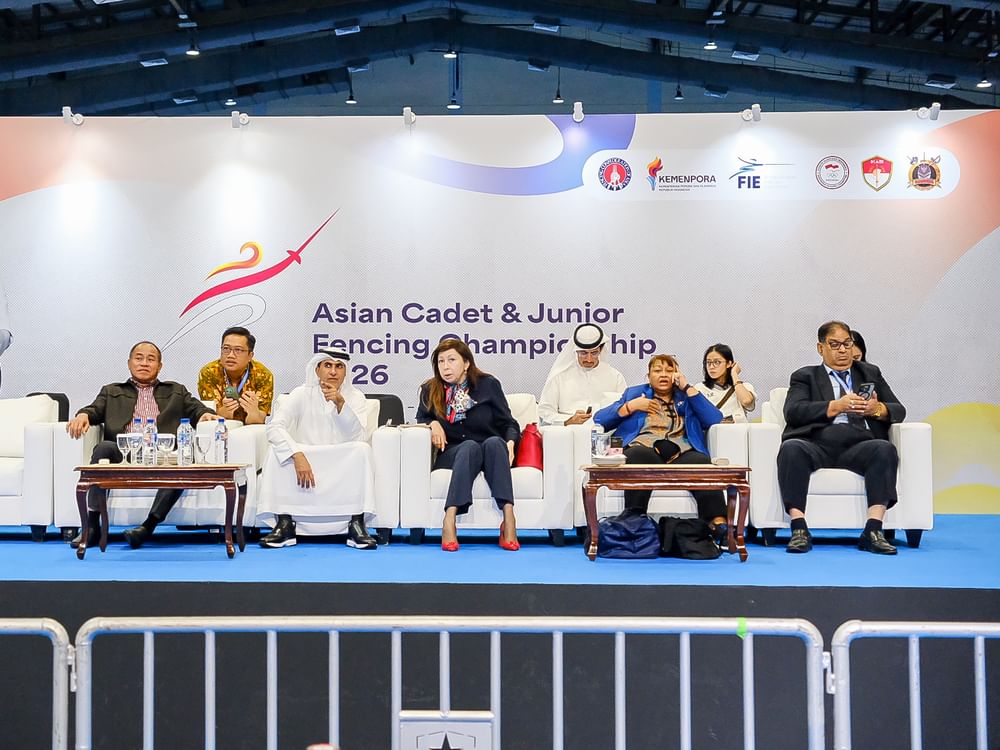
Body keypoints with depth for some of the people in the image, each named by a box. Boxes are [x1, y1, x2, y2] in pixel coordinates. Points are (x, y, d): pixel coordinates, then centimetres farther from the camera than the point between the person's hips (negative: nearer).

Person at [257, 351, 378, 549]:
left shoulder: (355, 397, 0)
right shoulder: (302, 395, -2)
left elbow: (358, 437, -15)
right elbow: (274, 427, -16)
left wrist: (340, 404, -29)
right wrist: (298, 456, -31)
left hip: (343, 470, 0)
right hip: (304, 464, 0)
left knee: (362, 449, -28)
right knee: (277, 451, -25)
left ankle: (357, 525, -25)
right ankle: (285, 525, -22)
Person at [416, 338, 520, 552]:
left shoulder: (488, 384, 6)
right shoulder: (430, 390, 10)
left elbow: (508, 422, 6)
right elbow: (421, 420, 23)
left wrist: (510, 443, -15)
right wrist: (433, 423, -1)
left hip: (492, 451, 0)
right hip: (452, 455, 0)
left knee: (494, 442, -35)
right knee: (470, 446, -36)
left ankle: (509, 520, -48)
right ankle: (449, 521, -51)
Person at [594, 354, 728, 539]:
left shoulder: (686, 397, 30)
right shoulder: (634, 393, 29)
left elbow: (715, 420, 10)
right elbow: (599, 420, 17)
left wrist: (687, 387, 12)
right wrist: (631, 406, 6)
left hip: (681, 453, 1)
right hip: (643, 450, -1)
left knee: (702, 462, -34)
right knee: (640, 456, -39)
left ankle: (719, 524, -49)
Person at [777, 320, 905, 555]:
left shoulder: (870, 373, 28)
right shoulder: (805, 376, 20)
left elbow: (898, 411, 19)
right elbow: (793, 412, 1)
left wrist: (878, 409, -5)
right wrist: (836, 406, -11)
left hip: (858, 445, 2)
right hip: (816, 443, -1)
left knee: (885, 449, -31)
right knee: (791, 448, -34)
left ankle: (873, 530, -33)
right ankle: (799, 529, -34)